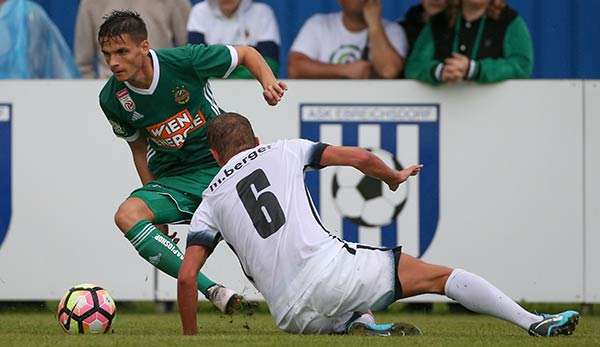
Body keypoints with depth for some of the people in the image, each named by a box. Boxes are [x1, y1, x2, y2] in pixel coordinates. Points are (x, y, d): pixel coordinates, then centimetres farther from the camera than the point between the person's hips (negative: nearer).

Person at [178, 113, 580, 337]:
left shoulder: (209, 205, 18)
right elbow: (361, 158, 12)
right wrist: (394, 177, 33)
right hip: (328, 268, -2)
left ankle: (359, 325, -1)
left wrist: (191, 337, 17)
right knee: (439, 276, 5)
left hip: (293, 314, 2)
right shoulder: (282, 151, 17)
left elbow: (186, 276, 7)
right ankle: (533, 322, -9)